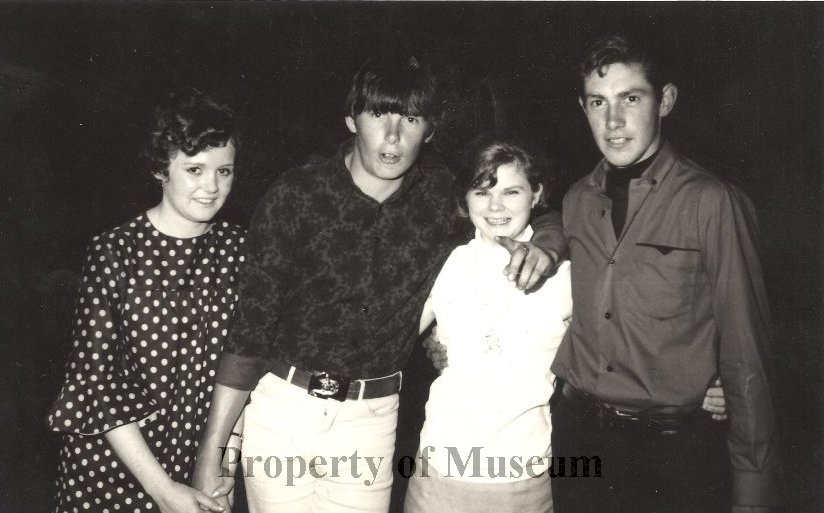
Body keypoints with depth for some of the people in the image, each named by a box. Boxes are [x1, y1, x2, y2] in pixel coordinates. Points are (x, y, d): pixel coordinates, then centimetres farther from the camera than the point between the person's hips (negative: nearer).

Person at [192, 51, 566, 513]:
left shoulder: (443, 195, -3)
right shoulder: (295, 196, -9)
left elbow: (546, 218, 9)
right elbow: (252, 324, -8)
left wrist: (543, 248, -16)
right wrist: (213, 449, -7)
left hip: (369, 421, 2)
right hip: (281, 406, -1)